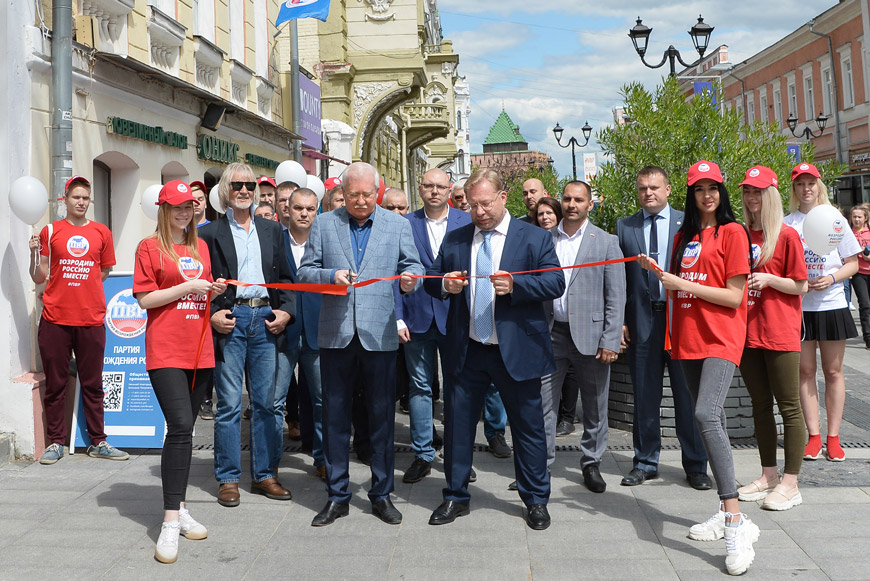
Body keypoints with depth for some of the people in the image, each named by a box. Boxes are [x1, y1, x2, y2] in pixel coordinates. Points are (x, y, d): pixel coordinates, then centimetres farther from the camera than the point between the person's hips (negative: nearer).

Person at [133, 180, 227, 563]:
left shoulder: (200, 247, 16)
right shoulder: (150, 247, 0)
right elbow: (145, 299, -6)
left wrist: (214, 290, 4)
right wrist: (188, 287, -12)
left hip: (200, 350, 6)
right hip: (166, 351, -6)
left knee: (185, 428, 10)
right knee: (180, 426, -16)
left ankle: (179, 508, 20)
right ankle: (171, 522, -13)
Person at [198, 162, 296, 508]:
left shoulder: (271, 230, 14)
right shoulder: (210, 233, 4)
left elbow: (285, 276, 14)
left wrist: (286, 310, 0)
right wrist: (212, 315, -11)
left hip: (266, 319, 3)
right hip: (230, 320, -3)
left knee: (266, 402, 7)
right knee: (229, 404, 0)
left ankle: (264, 475, 17)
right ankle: (228, 479, 11)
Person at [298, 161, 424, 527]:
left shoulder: (397, 224, 8)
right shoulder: (323, 224, 8)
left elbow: (412, 264, 5)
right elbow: (305, 271, 7)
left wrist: (410, 279, -19)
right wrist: (331, 275, -13)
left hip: (379, 333, 0)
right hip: (335, 333, 1)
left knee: (382, 415, 6)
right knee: (335, 416, 7)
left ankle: (381, 494, 20)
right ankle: (337, 496, 19)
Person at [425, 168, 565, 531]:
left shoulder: (535, 238, 0)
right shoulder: (454, 240, 10)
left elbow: (556, 283, -7)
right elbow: (431, 281, 12)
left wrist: (515, 285, -22)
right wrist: (445, 284, -11)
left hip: (516, 350, -3)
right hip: (467, 351, 3)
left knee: (528, 426, 7)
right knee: (458, 422, 9)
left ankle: (536, 500, 24)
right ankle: (456, 497, 26)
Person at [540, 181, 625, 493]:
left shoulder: (606, 242, 1)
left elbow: (616, 297, -2)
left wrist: (610, 341, -9)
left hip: (589, 334, -2)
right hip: (550, 333, 2)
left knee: (595, 405, 8)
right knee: (543, 402, 4)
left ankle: (592, 464, 25)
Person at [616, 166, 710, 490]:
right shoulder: (625, 227, 9)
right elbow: (619, 278, 8)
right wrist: (619, 320, 1)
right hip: (642, 321, 2)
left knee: (688, 396, 3)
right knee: (644, 397, 9)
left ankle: (695, 466, 16)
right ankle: (645, 463, 22)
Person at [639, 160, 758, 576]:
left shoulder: (732, 232, -4)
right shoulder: (684, 237, 17)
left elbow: (734, 296, -9)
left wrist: (683, 284, -12)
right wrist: (658, 272, 3)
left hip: (721, 338, -7)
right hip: (689, 338, 7)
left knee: (706, 416, -25)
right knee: (711, 423, 11)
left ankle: (736, 522, -23)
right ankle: (727, 514, 21)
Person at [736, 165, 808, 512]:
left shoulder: (787, 236, -5)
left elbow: (800, 286, -5)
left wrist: (768, 279, -18)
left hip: (780, 333, -6)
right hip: (748, 331, 6)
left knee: (789, 406, -1)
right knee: (760, 405, 12)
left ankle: (790, 484, 5)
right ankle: (769, 476, 23)